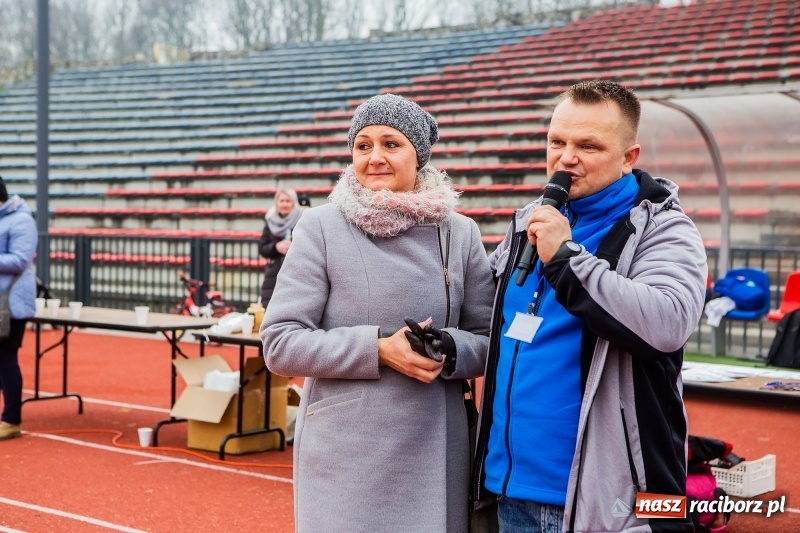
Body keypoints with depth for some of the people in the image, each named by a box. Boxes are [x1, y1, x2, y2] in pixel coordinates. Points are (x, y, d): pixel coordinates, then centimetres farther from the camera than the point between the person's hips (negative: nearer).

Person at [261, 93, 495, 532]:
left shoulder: (459, 233, 4)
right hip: (342, 457, -2)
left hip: (434, 456, 2)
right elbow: (279, 343, -6)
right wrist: (378, 348, -16)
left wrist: (450, 351, -13)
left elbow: (490, 340, 8)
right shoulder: (321, 227, -3)